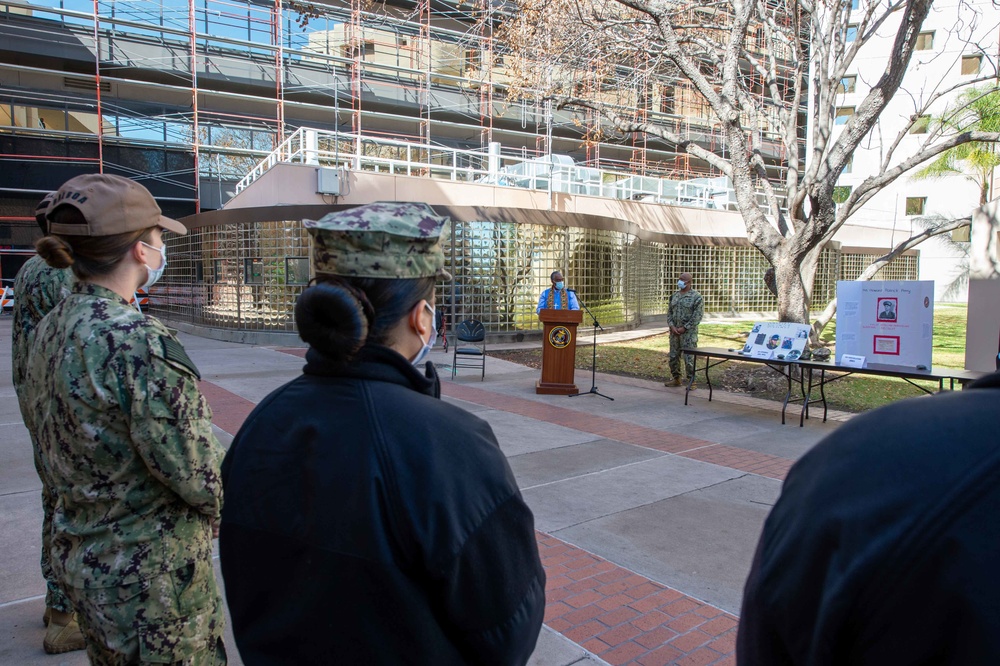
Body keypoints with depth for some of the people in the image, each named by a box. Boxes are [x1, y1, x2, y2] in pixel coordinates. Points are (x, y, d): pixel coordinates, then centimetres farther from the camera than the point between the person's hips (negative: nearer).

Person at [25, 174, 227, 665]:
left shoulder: (49, 330, 1)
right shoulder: (137, 340, -27)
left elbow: (59, 448, 9)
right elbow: (196, 475, -24)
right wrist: (217, 500, -3)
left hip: (78, 557, 9)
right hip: (150, 574, -8)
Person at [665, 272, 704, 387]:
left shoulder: (697, 297, -7)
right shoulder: (674, 295, 12)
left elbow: (697, 317, -12)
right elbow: (669, 312, 12)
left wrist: (684, 328, -15)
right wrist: (672, 326, -3)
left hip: (688, 333, -6)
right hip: (674, 332, 6)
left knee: (689, 358, -5)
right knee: (673, 356, 10)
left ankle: (691, 381, 5)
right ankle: (676, 379, 23)